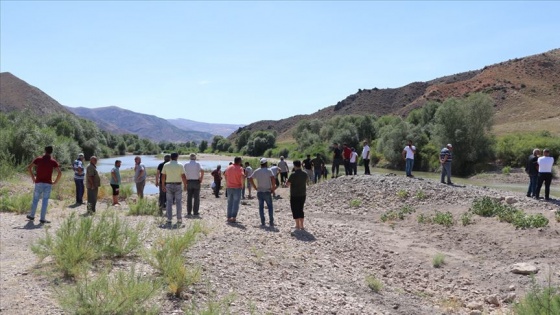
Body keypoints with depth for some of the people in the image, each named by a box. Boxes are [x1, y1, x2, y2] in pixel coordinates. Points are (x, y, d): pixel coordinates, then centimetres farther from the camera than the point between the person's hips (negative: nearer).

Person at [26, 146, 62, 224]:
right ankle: (42, 219, 3)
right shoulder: (53, 161, -3)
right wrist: (55, 182, -1)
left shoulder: (38, 159, 2)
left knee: (35, 199, 15)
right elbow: (60, 173, -11)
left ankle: (32, 216, 26)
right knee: (45, 201, 2)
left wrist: (33, 177, 7)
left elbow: (29, 167, 0)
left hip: (38, 182, 2)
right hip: (48, 184, -1)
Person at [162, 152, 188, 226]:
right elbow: (183, 176, -8)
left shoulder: (166, 165, 0)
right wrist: (185, 185, 2)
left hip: (169, 185, 1)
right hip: (178, 185, -1)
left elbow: (163, 176, 1)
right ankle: (179, 220, 6)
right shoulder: (180, 165, -5)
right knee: (178, 203, 5)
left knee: (169, 203, 5)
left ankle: (169, 220, 4)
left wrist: (163, 185, 9)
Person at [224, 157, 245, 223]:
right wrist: (242, 185, -10)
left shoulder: (228, 167, 7)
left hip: (229, 187, 5)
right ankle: (234, 217, -4)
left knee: (230, 203, 12)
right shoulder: (240, 168, -10)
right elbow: (242, 177, -24)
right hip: (237, 188, -5)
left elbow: (225, 176, 15)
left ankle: (229, 217, 14)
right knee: (236, 203, 2)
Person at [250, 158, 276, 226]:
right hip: (267, 192, -3)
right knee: (270, 207, 7)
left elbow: (250, 179, 3)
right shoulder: (269, 171, -8)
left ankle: (262, 222, 7)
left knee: (261, 207, 9)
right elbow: (273, 178, -22)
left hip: (259, 192, 3)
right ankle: (271, 222, 5)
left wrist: (255, 187, 6)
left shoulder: (257, 171, 5)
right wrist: (273, 188, -12)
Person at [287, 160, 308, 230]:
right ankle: (301, 225, 16)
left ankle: (297, 226, 6)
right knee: (301, 210, 15)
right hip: (302, 195, 5)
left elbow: (288, 184, -9)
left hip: (294, 195, -5)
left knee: (295, 210, 4)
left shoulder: (293, 174, -17)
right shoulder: (304, 174, 1)